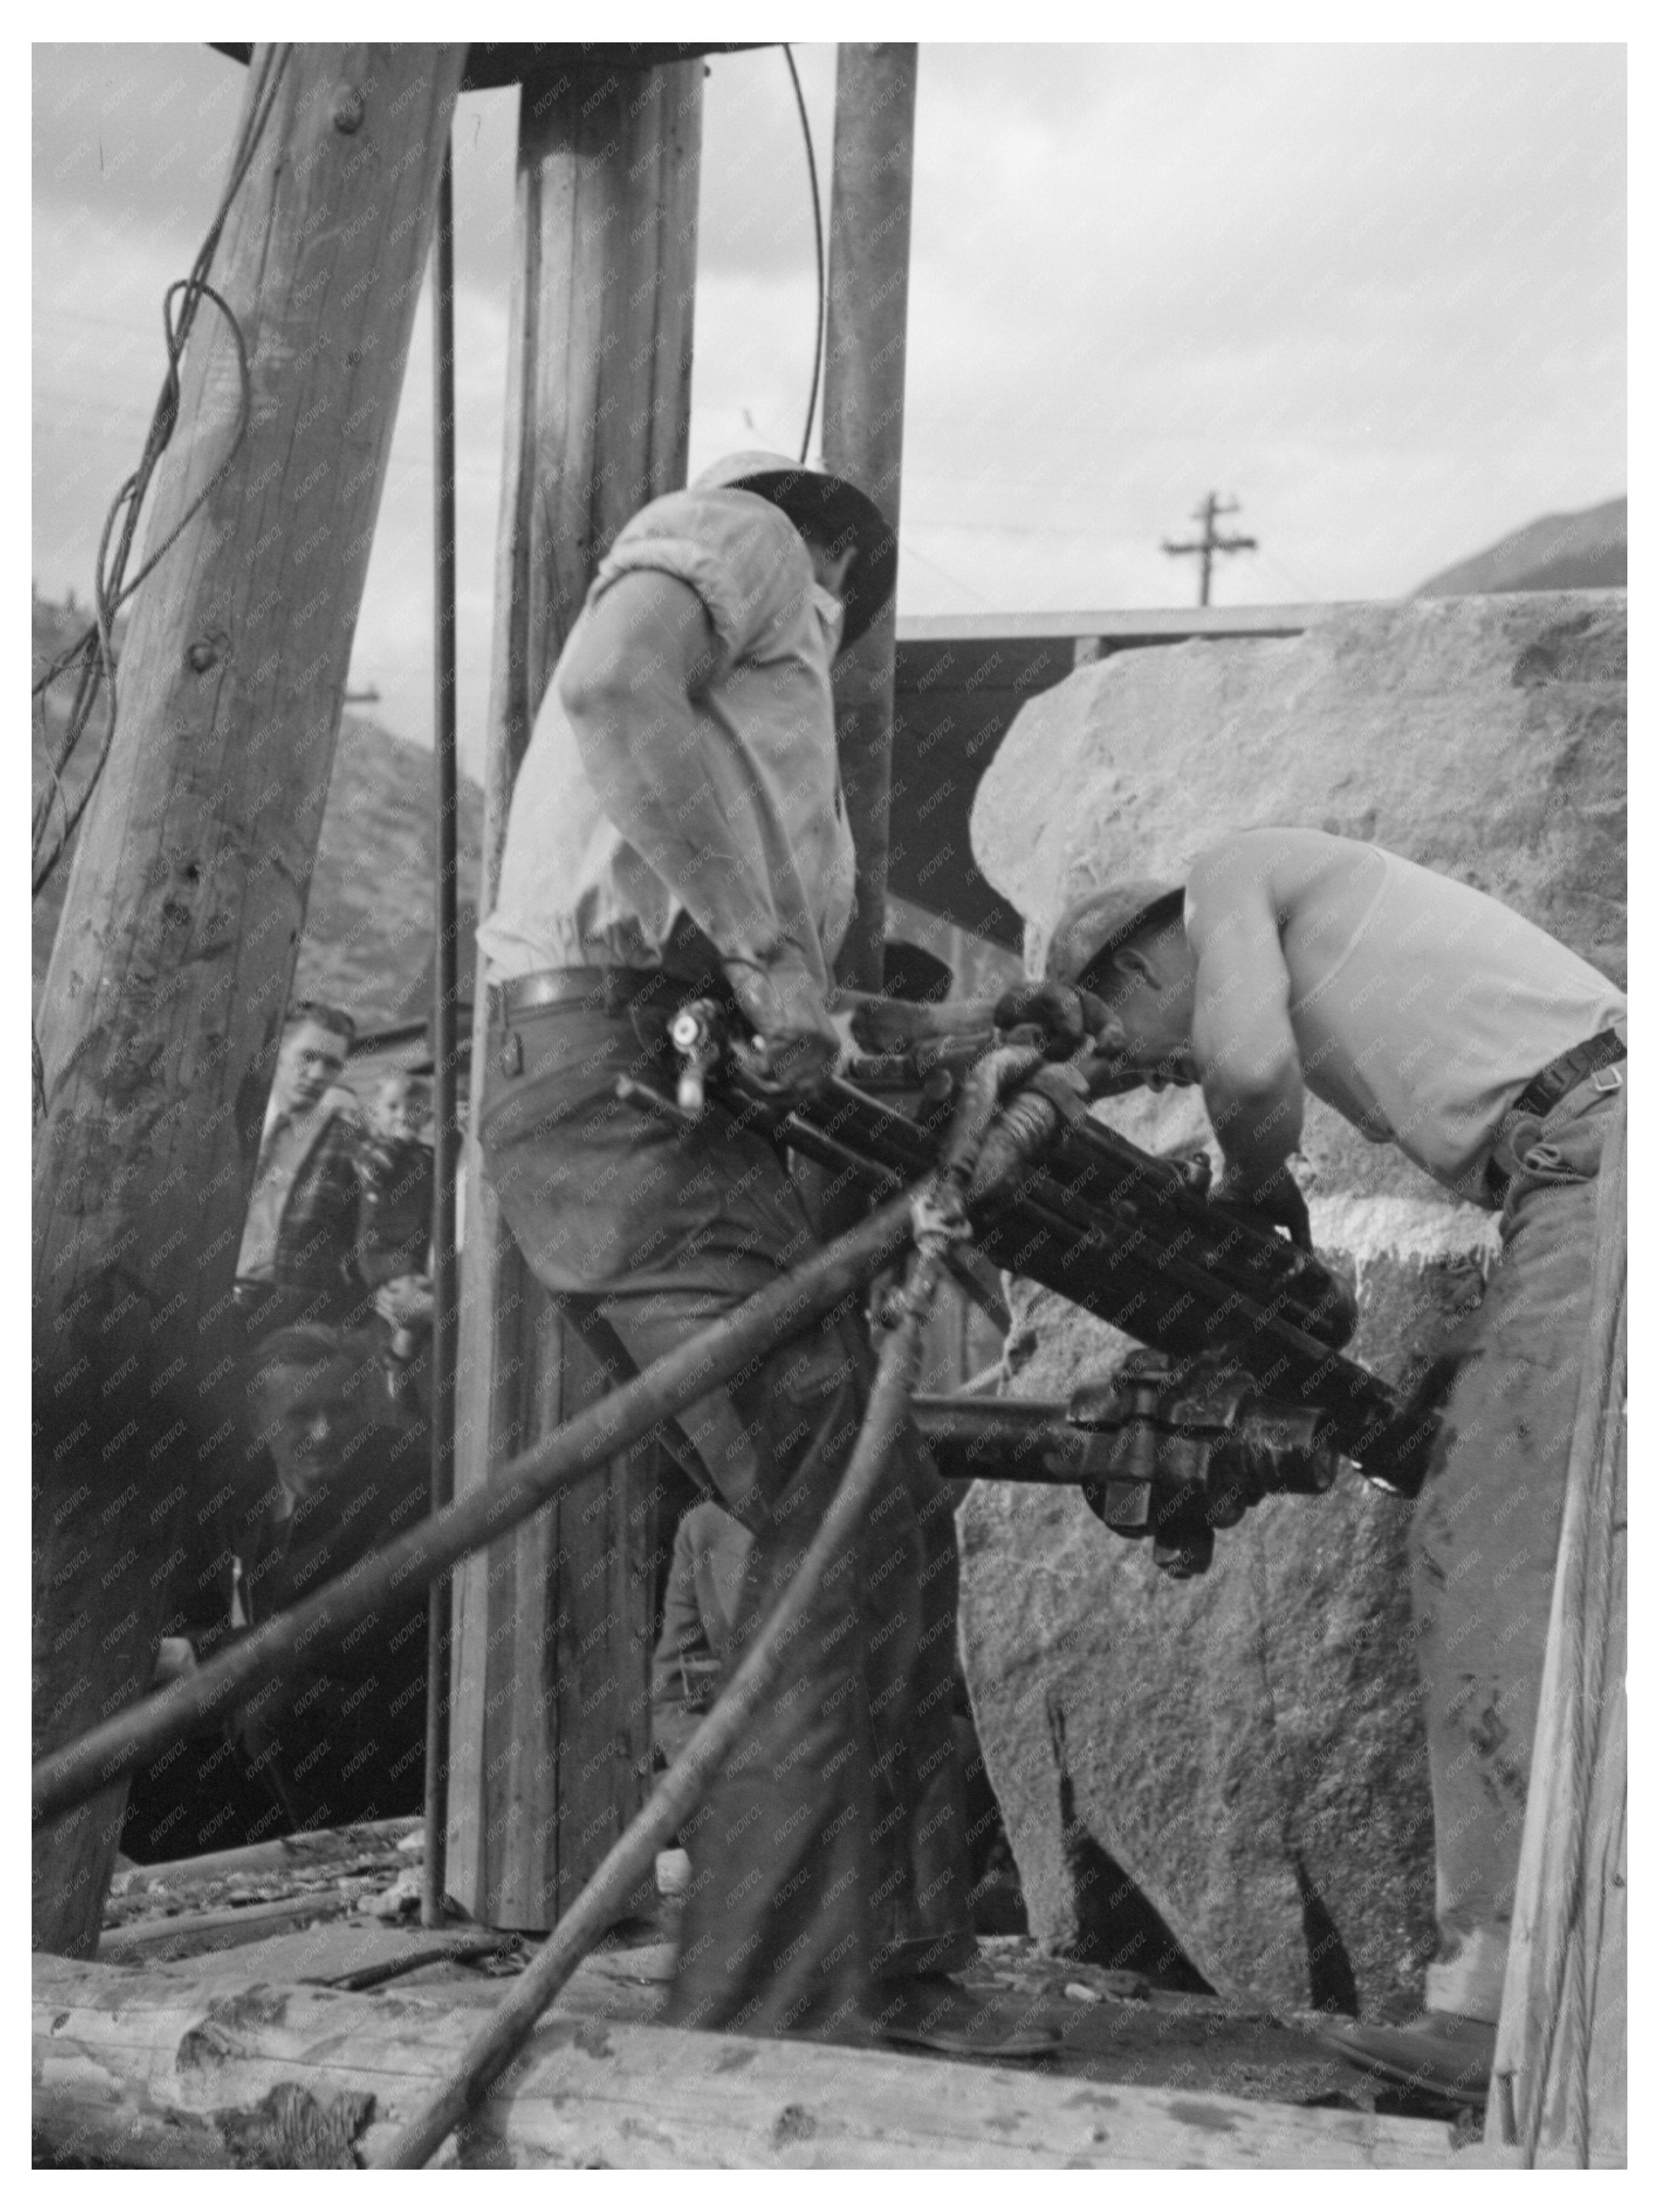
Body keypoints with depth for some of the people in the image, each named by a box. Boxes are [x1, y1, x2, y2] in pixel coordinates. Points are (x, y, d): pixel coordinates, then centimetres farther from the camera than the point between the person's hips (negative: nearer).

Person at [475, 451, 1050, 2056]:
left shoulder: (741, 691, 35)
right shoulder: (740, 537, 7)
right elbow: (614, 687, -19)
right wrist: (771, 952, -20)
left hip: (639, 1090, 10)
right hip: (630, 1080, -10)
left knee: (852, 1531, 8)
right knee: (863, 1523, -14)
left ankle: (882, 1976, 10)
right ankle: (769, 2002, -16)